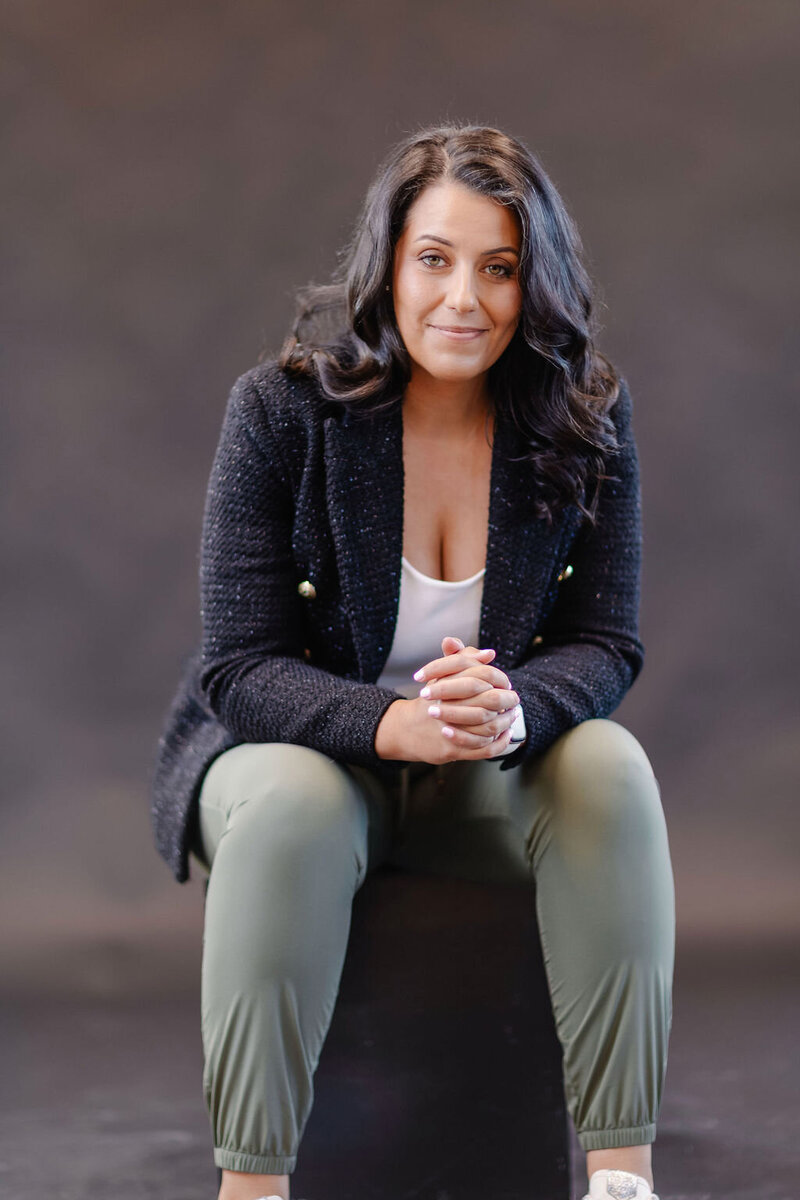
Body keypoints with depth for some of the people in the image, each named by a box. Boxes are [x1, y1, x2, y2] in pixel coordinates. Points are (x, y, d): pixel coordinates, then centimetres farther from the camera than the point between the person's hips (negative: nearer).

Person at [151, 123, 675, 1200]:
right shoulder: (280, 409, -15)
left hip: (498, 769, 2)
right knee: (291, 808, -36)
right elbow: (239, 668, -16)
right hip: (296, 746, -2)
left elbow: (604, 645, -7)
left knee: (610, 767, -28)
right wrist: (397, 723, -36)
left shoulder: (585, 414, -7)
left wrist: (512, 708, -32)